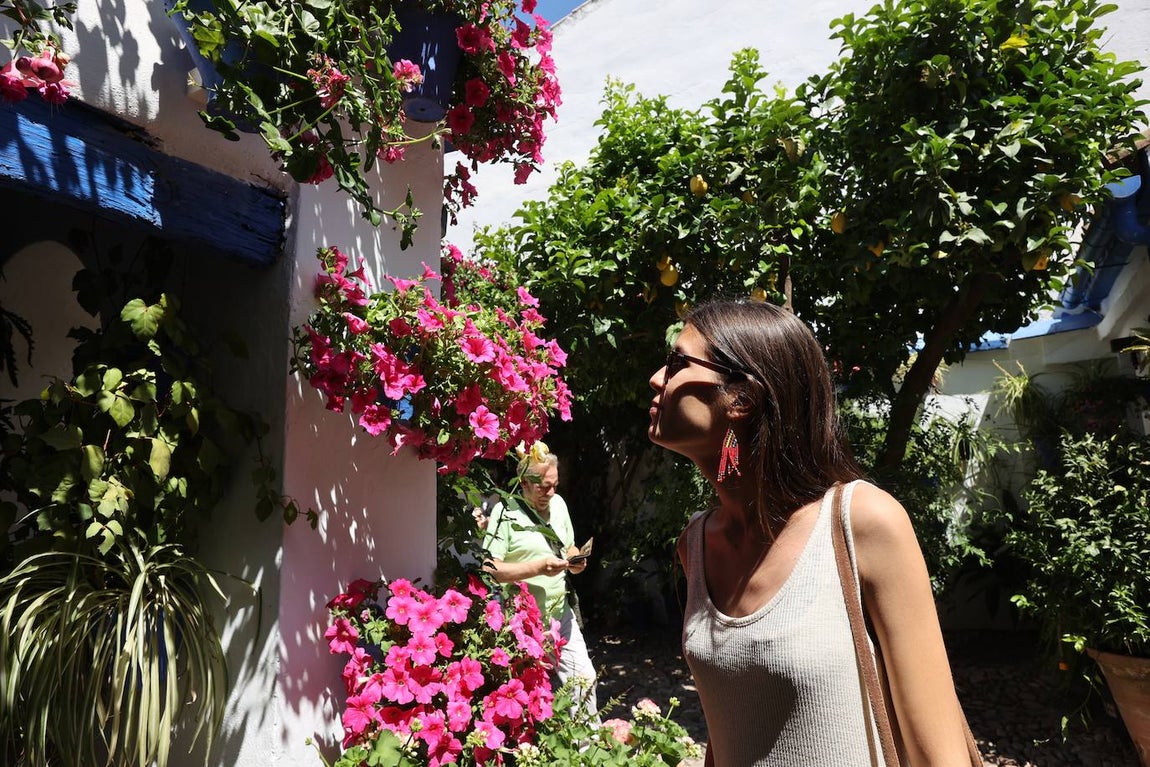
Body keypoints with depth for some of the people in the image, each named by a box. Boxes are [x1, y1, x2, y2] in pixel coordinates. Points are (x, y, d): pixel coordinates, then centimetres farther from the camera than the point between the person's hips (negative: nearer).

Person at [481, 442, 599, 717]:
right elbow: (489, 569, -19)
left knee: (584, 677, 9)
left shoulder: (558, 503, 7)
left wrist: (575, 561, -3)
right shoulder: (505, 512, -13)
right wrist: (538, 568, -24)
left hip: (560, 611, 6)